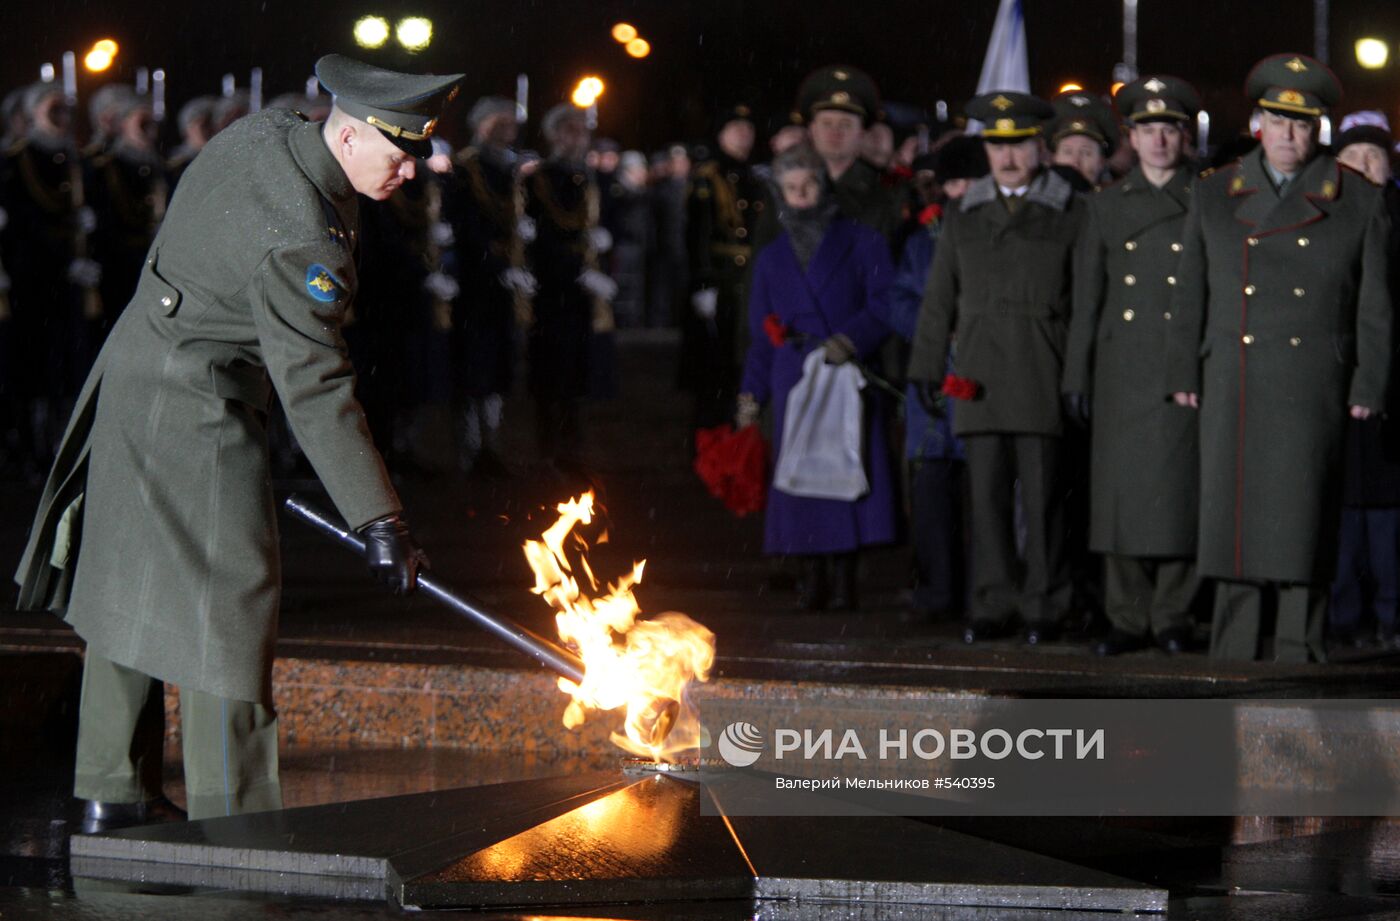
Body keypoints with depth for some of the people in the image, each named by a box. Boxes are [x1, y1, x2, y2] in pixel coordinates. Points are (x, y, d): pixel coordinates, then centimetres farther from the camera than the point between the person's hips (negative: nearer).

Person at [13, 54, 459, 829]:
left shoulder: (260, 134, 1)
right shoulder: (300, 240, -27)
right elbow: (314, 390, -27)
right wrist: (379, 523, -26)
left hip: (132, 385, 10)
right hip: (197, 421, -10)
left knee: (128, 588, 15)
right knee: (227, 603, -7)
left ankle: (112, 791, 25)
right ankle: (231, 823, -6)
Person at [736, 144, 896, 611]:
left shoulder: (861, 244, 8)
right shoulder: (772, 258, 19)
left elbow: (883, 305, -1)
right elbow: (761, 332, 19)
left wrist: (850, 339, -18)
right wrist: (750, 394, 11)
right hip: (794, 378, 3)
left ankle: (843, 580, -4)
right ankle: (813, 578, 2)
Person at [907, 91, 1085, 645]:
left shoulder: (1070, 214, 7)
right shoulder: (966, 215, 16)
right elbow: (940, 298, 16)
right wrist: (927, 366, 9)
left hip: (1044, 376, -3)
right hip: (980, 374, 3)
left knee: (1043, 493, -3)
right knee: (987, 492, 1)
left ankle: (1044, 605, 4)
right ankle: (992, 605, 6)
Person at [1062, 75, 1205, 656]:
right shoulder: (1108, 206, 13)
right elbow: (1086, 298, 13)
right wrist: (1076, 375, 7)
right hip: (1121, 369, 3)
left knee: (1177, 488, -5)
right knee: (1121, 488, 1)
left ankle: (1173, 615, 3)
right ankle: (1127, 618, 7)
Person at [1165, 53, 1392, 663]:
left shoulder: (1358, 201, 6)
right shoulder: (1214, 196, 13)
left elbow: (1374, 305, 5)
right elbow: (1190, 294, 13)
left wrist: (1368, 388, -2)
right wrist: (1183, 375, 6)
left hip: (1313, 387, -2)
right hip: (1233, 386, 2)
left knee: (1302, 515, -6)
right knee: (1234, 515, 1)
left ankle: (1298, 654, -1)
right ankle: (1233, 657, 7)